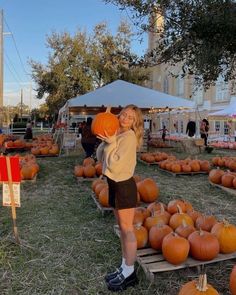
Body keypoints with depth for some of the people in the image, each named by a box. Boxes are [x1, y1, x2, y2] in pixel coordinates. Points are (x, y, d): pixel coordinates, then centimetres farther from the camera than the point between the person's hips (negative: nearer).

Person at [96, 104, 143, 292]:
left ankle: (129, 273, 15)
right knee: (122, 228, 15)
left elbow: (114, 164, -20)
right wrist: (105, 140, -3)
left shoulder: (129, 137, -16)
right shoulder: (117, 134, 9)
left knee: (127, 229, 1)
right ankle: (124, 268, 29)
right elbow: (100, 157, 8)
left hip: (124, 186, -9)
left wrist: (111, 143, -17)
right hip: (114, 184, 9)